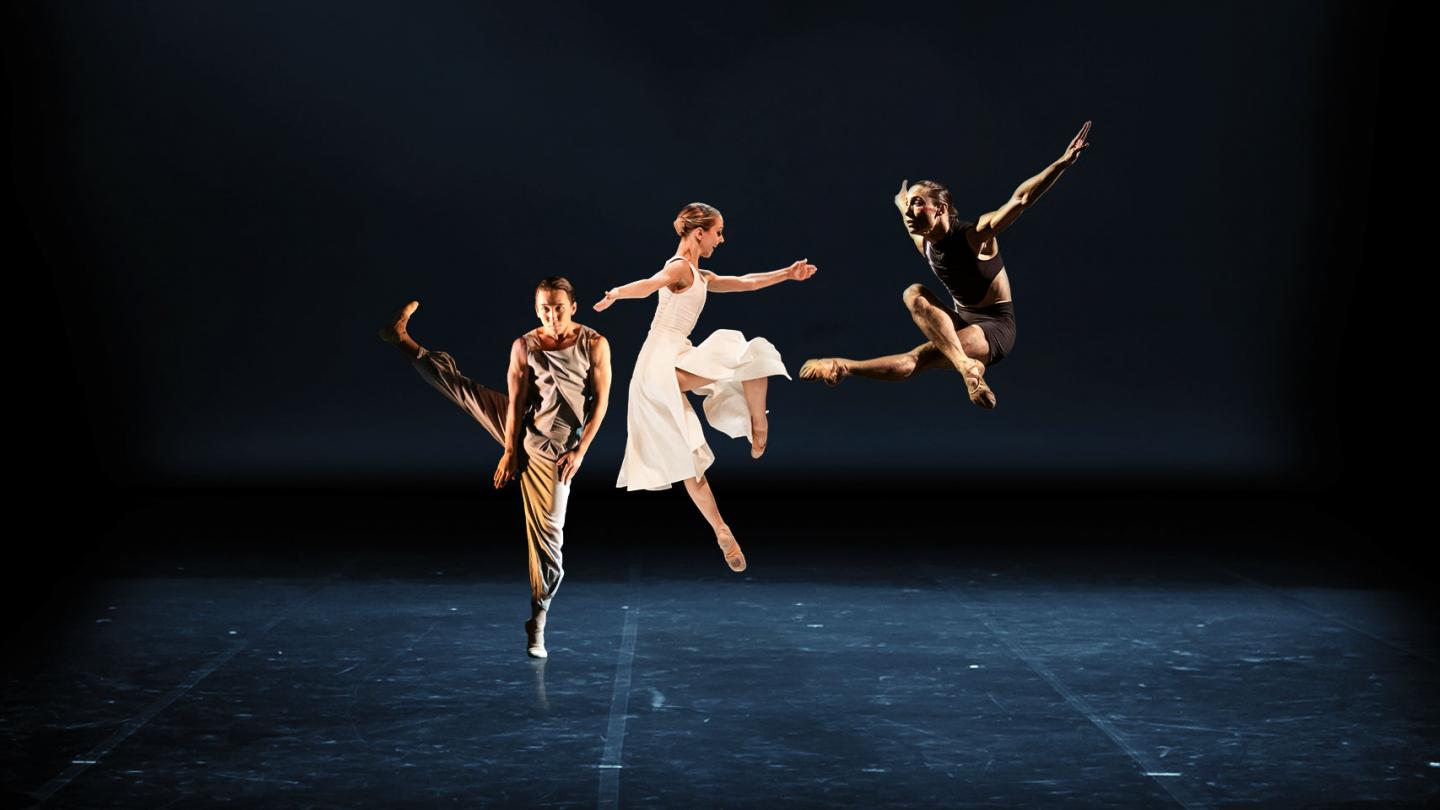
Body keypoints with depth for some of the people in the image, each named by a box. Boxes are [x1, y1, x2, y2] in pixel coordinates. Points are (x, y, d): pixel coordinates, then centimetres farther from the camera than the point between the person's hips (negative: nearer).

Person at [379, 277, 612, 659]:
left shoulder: (594, 344, -10)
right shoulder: (525, 346, -6)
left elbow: (601, 401, -7)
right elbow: (516, 401, -6)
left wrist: (580, 450, -13)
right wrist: (509, 452, -10)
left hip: (551, 450, -2)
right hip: (518, 428, 2)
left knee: (548, 535, -3)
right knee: (464, 389, 9)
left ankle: (537, 623, 6)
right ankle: (401, 338, 32)